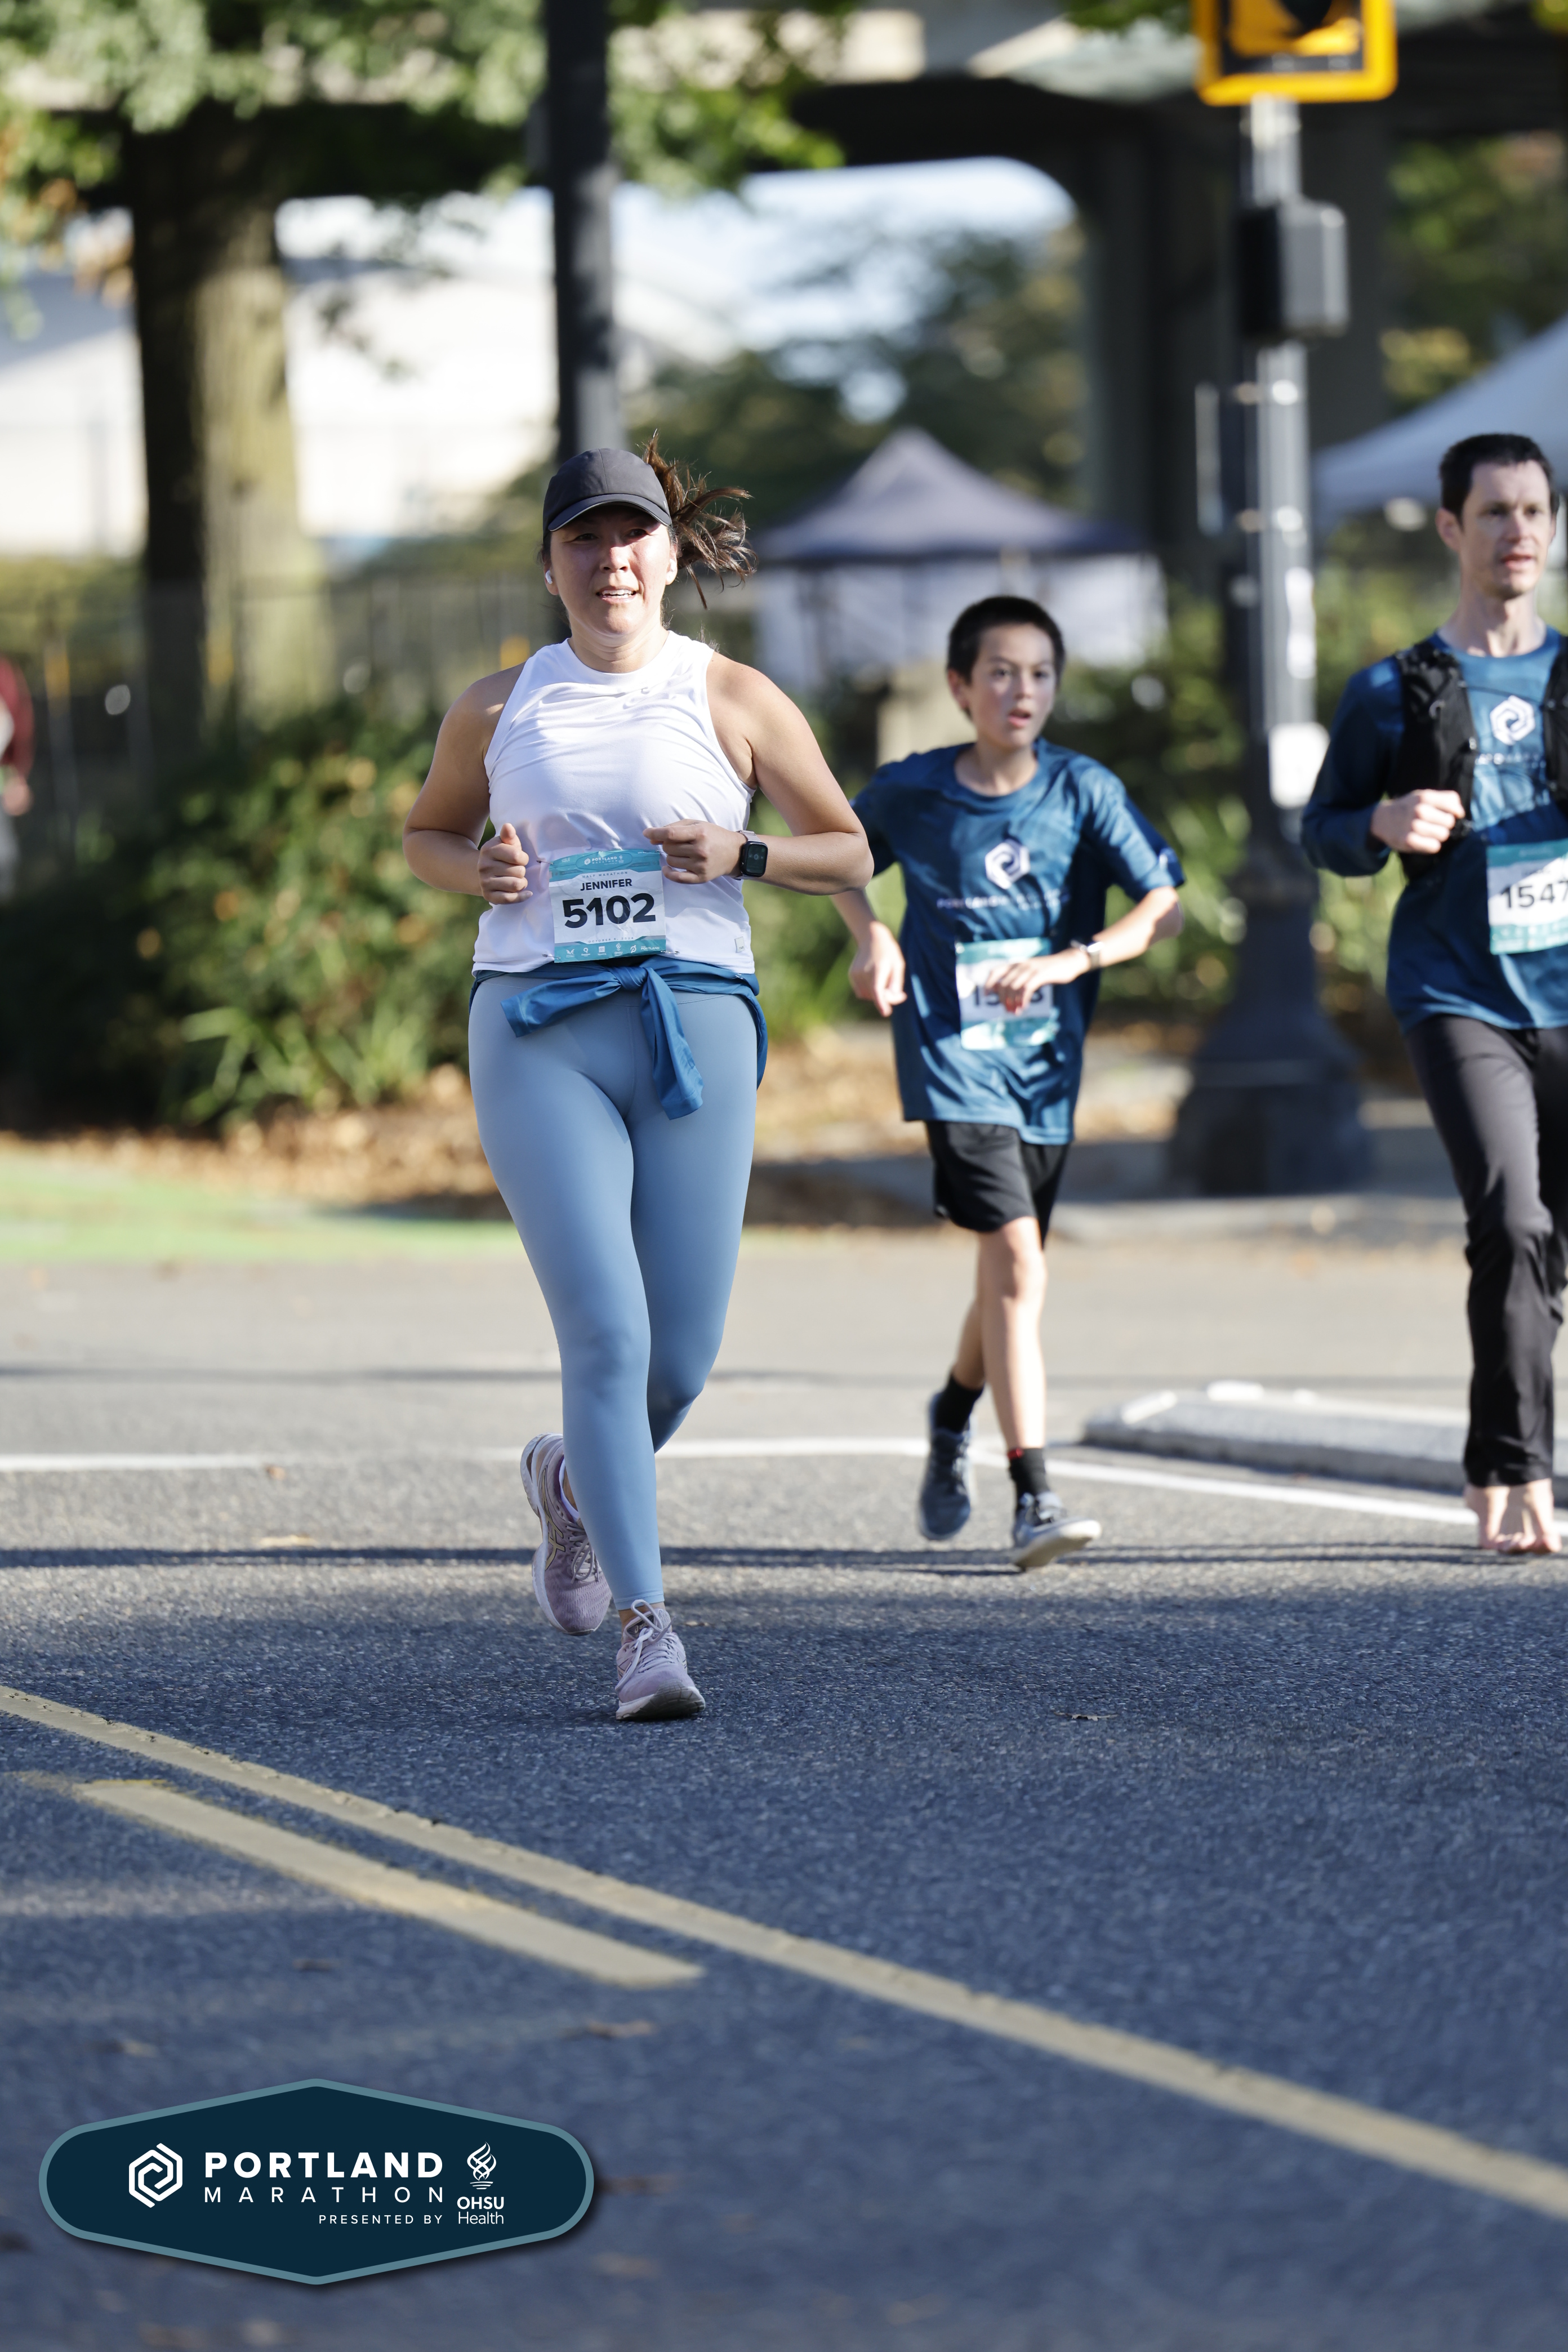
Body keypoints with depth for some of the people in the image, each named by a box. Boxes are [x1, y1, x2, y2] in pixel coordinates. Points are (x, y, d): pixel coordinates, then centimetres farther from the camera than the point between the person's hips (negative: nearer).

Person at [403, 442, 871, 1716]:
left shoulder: (735, 699, 7)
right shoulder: (498, 707, 11)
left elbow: (849, 851, 11)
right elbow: (428, 832, 25)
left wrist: (736, 856, -9)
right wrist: (479, 870, 2)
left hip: (693, 1022, 1)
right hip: (537, 1031, -1)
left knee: (683, 1355, 0)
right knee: (606, 1332, -15)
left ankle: (575, 1479, 35)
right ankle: (646, 1627, -15)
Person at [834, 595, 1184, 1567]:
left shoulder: (1083, 791, -3)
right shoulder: (911, 791, -3)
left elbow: (1165, 908, -6)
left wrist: (1071, 959, -21)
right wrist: (873, 936, -1)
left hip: (1046, 1064, 3)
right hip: (953, 1056, -3)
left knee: (1008, 1272, 14)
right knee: (1016, 1259, -19)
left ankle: (956, 1412, 47)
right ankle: (1034, 1498, -22)